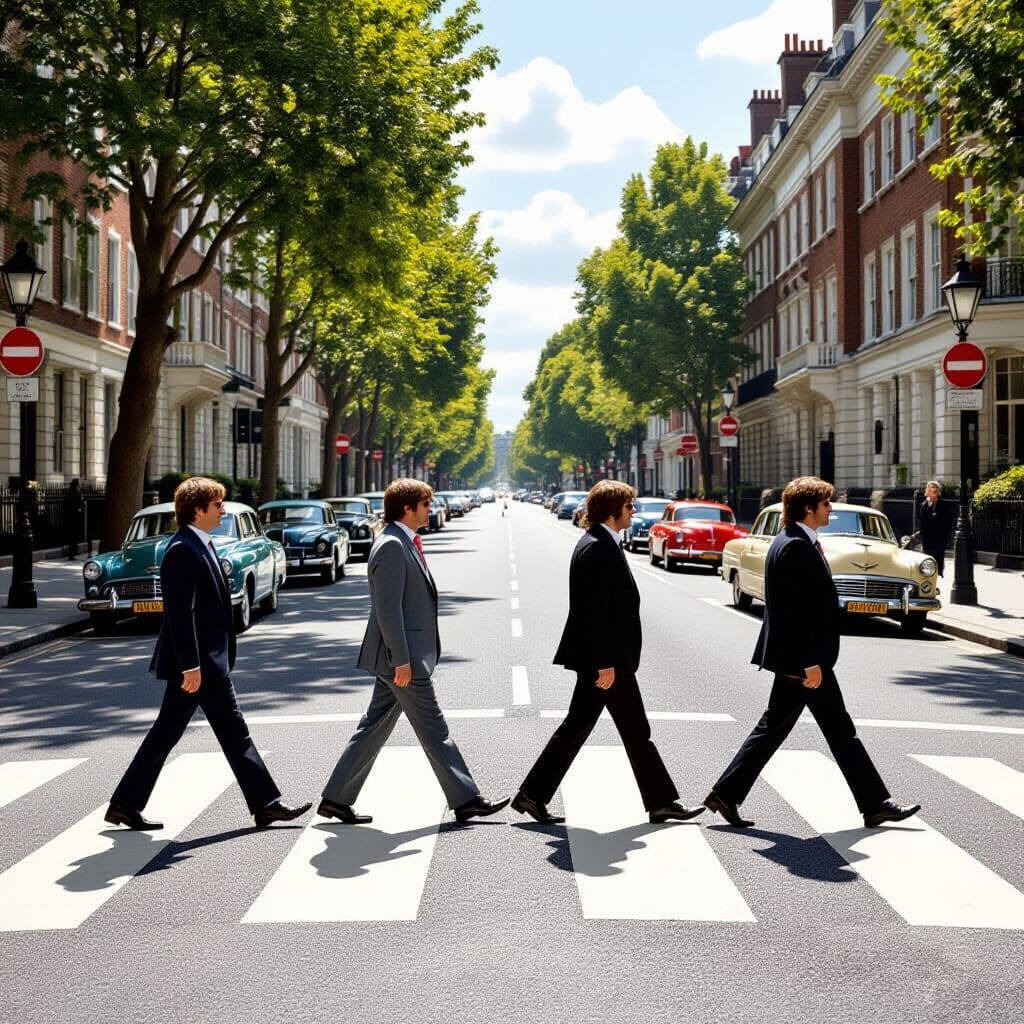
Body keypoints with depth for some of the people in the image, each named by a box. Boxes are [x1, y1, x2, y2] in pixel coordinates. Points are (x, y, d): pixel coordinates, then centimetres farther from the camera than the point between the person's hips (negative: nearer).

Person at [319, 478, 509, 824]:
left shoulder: (404, 543, 15)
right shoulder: (391, 546, -17)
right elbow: (388, 608, -22)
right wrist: (402, 661, -22)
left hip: (407, 656, 10)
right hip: (402, 658, -10)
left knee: (374, 727, 12)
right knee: (434, 730, -1)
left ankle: (336, 798, 17)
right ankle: (465, 799, 8)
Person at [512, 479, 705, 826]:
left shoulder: (597, 543, 14)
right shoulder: (598, 548, -18)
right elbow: (595, 610, -23)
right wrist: (606, 663, -23)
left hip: (598, 657, 10)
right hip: (606, 658, -10)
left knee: (577, 725, 11)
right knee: (636, 731, 1)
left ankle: (533, 794, 13)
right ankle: (661, 801, 12)